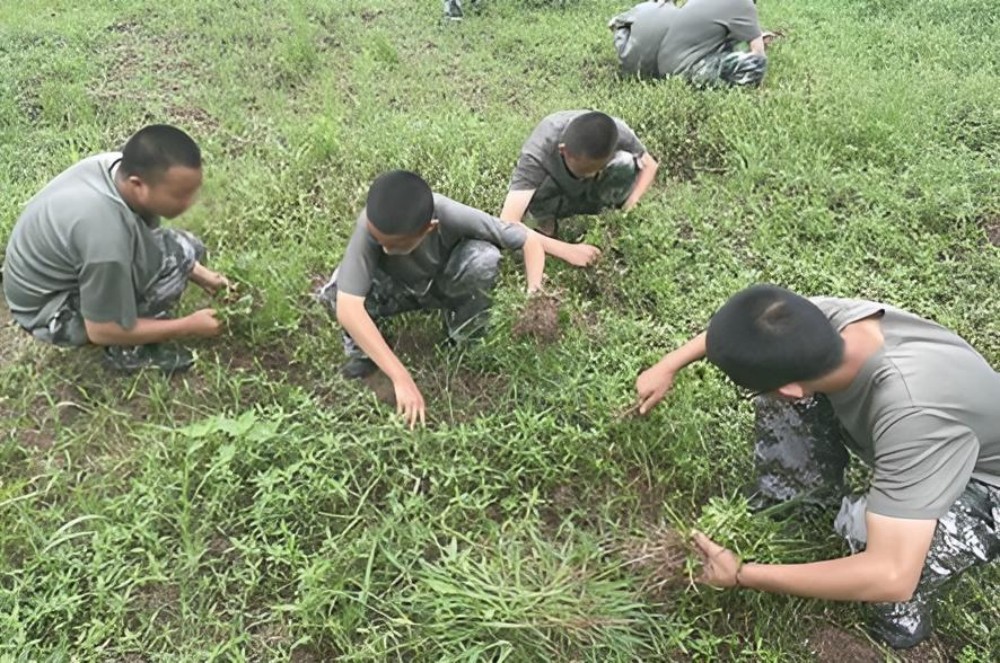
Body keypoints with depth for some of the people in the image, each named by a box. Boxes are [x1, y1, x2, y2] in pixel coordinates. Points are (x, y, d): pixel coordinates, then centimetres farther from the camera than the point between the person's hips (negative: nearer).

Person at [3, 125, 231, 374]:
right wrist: (189, 326, -17)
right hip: (49, 310, -8)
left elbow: (149, 236, 6)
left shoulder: (120, 167, -16)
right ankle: (129, 349, -9)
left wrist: (200, 274, 1)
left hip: (59, 270, 8)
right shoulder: (107, 238, -39)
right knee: (176, 254, -25)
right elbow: (102, 331, -25)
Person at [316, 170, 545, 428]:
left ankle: (467, 341, -6)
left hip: (445, 285, 1)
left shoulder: (451, 216, -36)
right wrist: (401, 377, -49)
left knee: (484, 258, -34)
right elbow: (347, 308, -46)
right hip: (397, 288, 0)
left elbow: (529, 239, -26)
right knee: (333, 293, -32)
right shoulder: (370, 223, -38)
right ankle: (363, 350, -1)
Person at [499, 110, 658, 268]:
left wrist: (629, 205, -28)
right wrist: (566, 250, -49)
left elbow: (650, 165, -12)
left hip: (590, 192, 2)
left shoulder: (618, 133, -32)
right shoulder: (537, 153, -40)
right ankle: (546, 225, -4)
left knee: (625, 164, -29)